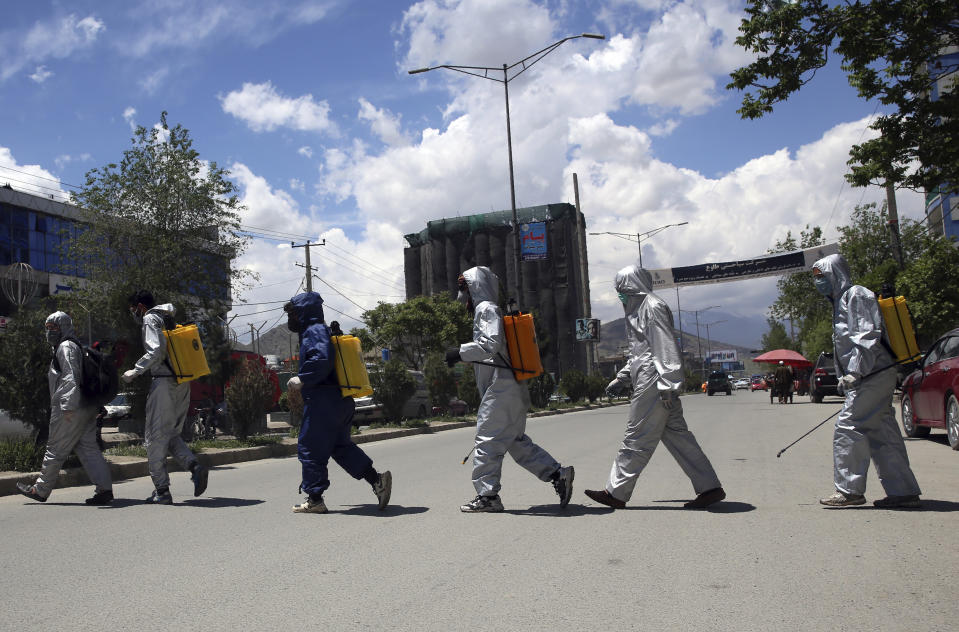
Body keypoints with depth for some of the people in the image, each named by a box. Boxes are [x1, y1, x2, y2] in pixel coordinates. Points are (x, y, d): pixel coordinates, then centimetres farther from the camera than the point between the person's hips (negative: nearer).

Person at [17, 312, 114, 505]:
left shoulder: (66, 347, -8)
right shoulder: (76, 347, 23)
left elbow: (71, 377, -19)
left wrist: (68, 406, -24)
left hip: (70, 410, -10)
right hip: (86, 408, 10)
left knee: (55, 450, 2)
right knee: (88, 448, 5)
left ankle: (40, 490, 14)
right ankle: (104, 490, -1)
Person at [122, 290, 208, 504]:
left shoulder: (150, 319, -4)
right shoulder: (168, 318, 21)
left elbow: (155, 350, -18)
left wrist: (135, 372, -11)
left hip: (164, 382, -8)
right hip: (182, 382, 8)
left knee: (155, 436, -1)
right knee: (171, 434, 15)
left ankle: (162, 491, 0)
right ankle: (195, 466, -7)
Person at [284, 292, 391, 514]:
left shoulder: (314, 331, -11)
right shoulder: (322, 330, 21)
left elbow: (323, 358, -28)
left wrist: (302, 379, -21)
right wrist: (304, 380, 21)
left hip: (323, 402, -10)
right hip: (341, 401, 10)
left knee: (310, 448, 1)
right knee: (340, 445, 15)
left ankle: (314, 499, 8)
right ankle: (377, 479, 6)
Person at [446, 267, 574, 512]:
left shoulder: (486, 309, -9)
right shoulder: (486, 310, 22)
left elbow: (490, 344, -22)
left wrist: (460, 352, -16)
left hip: (501, 388, -10)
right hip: (510, 390, 10)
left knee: (488, 439, -5)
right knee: (516, 440, 13)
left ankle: (487, 495, -1)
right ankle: (557, 474, 13)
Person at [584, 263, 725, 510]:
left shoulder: (653, 307, -9)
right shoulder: (639, 309, 21)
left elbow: (665, 348, -18)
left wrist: (666, 385, -23)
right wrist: (621, 379, 28)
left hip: (653, 384, -10)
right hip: (651, 383, 10)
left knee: (636, 438, -3)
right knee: (677, 436, 8)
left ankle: (616, 492, 4)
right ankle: (709, 487, 9)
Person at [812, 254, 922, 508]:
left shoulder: (857, 295, -8)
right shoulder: (841, 301, 21)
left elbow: (869, 335, -18)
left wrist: (855, 371, -23)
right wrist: (846, 377, 18)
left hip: (873, 376, -10)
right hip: (876, 377, 10)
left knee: (848, 427, -10)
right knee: (882, 434, 8)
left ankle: (850, 490, -6)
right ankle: (903, 491, 11)